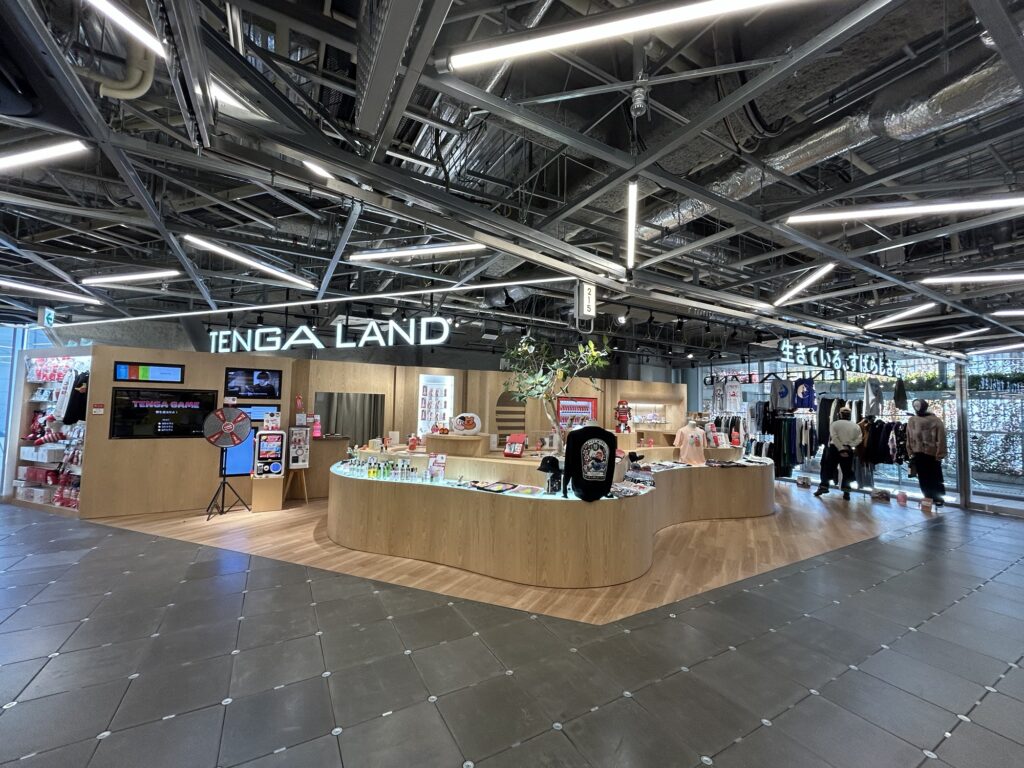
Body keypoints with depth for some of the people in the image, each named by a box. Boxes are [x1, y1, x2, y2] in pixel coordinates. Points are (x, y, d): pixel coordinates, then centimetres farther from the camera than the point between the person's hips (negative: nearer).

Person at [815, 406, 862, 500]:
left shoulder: (835, 424, -3)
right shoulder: (856, 426, 6)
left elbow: (834, 437, -13)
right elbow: (859, 439, -4)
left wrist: (841, 449, -13)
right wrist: (848, 446, -8)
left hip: (834, 449, -2)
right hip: (848, 450, 2)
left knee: (828, 468, 7)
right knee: (847, 471, 11)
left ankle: (823, 487, 8)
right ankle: (846, 491, 9)